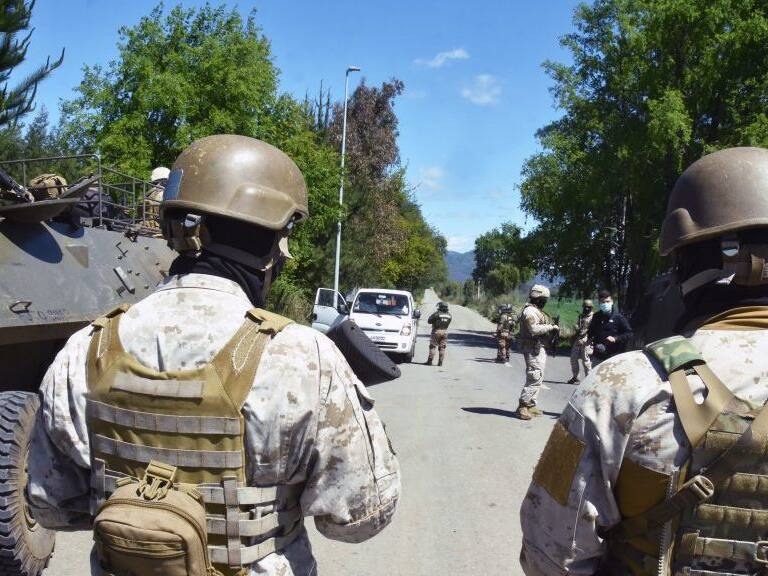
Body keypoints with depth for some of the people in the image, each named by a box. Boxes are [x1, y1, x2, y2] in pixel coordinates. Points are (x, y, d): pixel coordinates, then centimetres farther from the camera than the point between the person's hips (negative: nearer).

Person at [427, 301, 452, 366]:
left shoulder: (437, 313, -13)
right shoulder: (449, 315, 3)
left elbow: (429, 321, -7)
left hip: (436, 331, -4)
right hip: (445, 332, 4)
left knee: (433, 347, 4)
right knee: (442, 348, 8)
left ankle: (430, 361, 2)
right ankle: (440, 362, 4)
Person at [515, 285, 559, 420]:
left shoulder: (536, 311, 20)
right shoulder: (530, 311, -14)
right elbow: (534, 329, -25)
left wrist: (552, 330, 9)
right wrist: (551, 327, -19)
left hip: (539, 349, 11)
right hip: (533, 349, -11)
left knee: (537, 378, 13)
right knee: (535, 378, -13)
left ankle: (530, 405, 19)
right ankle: (522, 407, -10)